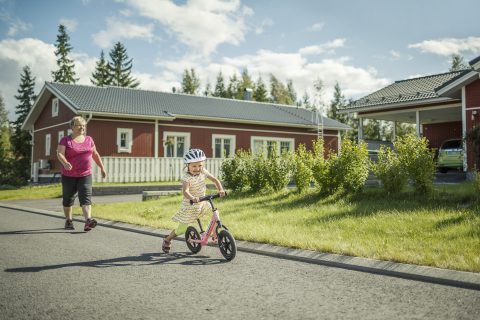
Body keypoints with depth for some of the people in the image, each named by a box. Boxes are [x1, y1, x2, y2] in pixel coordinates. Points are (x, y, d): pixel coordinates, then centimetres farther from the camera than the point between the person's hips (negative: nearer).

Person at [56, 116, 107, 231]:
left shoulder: (89, 139, 8)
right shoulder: (65, 140, -5)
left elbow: (95, 154, 18)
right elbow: (59, 154, -18)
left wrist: (102, 168, 18)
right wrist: (65, 163, -38)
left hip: (85, 175, 2)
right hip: (69, 175, -2)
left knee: (86, 198, -14)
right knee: (68, 199, 11)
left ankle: (88, 222, -27)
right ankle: (68, 221, 28)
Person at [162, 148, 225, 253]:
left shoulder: (203, 172, -6)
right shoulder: (187, 178, -25)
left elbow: (215, 180, -2)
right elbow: (185, 191, -40)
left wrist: (220, 190, -19)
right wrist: (192, 198, -60)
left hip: (201, 204, 6)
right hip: (189, 206, -6)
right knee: (182, 229, 3)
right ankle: (167, 240, 29)